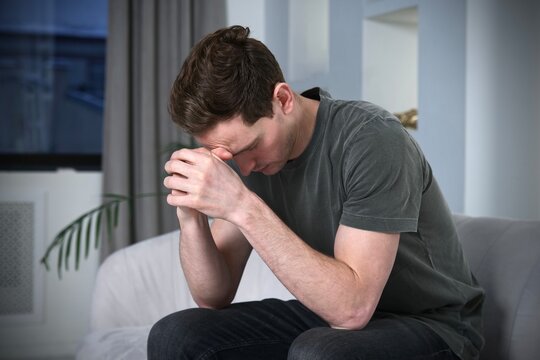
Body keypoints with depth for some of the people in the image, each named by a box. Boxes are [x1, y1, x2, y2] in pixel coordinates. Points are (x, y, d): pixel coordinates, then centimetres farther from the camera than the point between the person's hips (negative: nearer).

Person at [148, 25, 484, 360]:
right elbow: (214, 297, -4)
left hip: (430, 324, -5)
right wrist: (190, 215, -22)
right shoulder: (244, 144, -6)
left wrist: (243, 206, -35)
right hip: (330, 314, 5)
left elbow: (352, 307, -32)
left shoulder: (373, 140, -25)